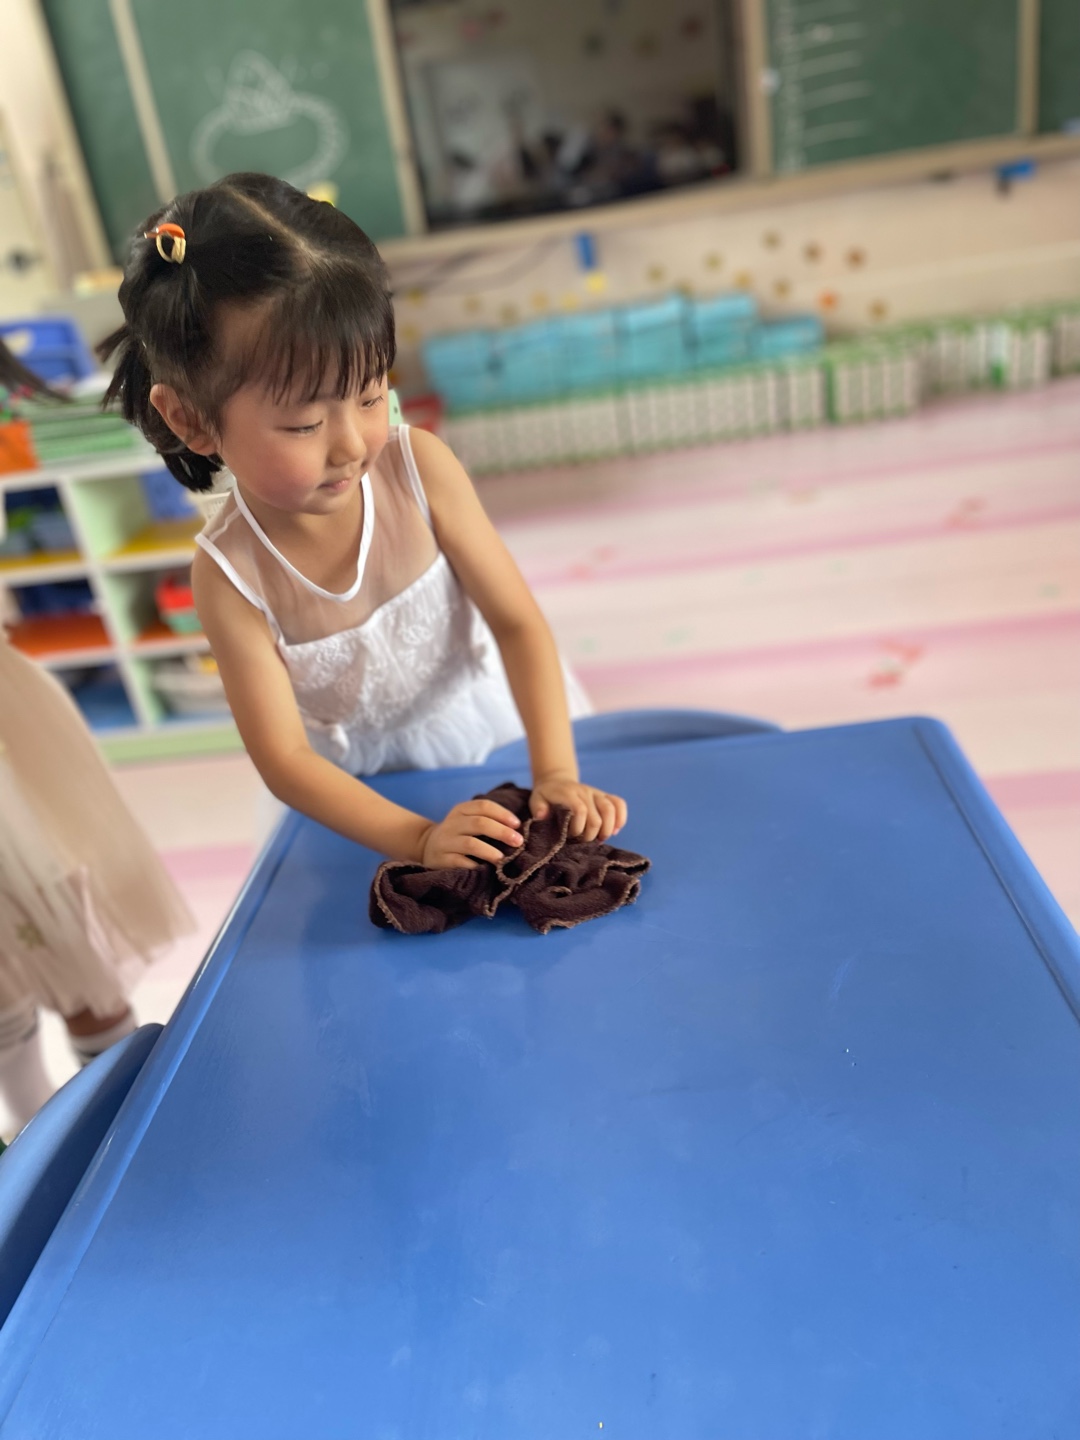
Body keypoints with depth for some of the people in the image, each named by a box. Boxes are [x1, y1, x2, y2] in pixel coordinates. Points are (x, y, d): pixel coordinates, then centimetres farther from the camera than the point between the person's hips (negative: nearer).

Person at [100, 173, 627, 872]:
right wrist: (419, 838, -32)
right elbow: (283, 755, -19)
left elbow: (517, 621, -17)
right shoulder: (232, 576, -22)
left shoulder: (418, 467, -21)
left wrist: (557, 775, -29)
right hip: (374, 790, 0)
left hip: (500, 724, 0)